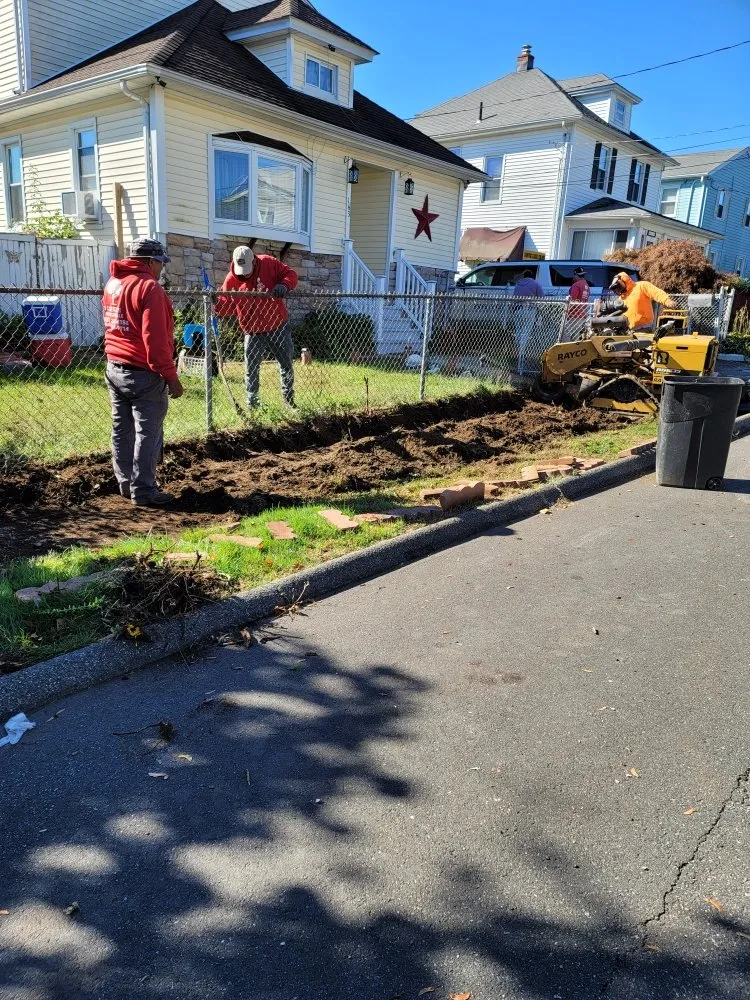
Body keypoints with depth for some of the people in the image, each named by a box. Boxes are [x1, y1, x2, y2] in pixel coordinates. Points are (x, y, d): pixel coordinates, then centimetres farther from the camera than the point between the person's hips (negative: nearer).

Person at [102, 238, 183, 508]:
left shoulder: (112, 284, 13)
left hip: (114, 369, 9)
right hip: (143, 374, -9)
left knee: (122, 430, 14)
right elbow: (155, 340, -21)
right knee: (148, 434, -1)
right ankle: (143, 491, 3)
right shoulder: (149, 287, -15)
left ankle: (126, 484, 24)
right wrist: (171, 377, -18)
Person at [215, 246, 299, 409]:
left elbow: (291, 274, -6)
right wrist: (216, 303, -25)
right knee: (251, 370, 0)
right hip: (254, 332, -1)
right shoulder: (231, 280, -9)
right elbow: (227, 306, -3)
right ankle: (252, 404, 13)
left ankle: (289, 398, 32)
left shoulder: (269, 263, -11)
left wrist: (284, 285, -27)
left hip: (279, 325, 1)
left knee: (286, 364, 14)